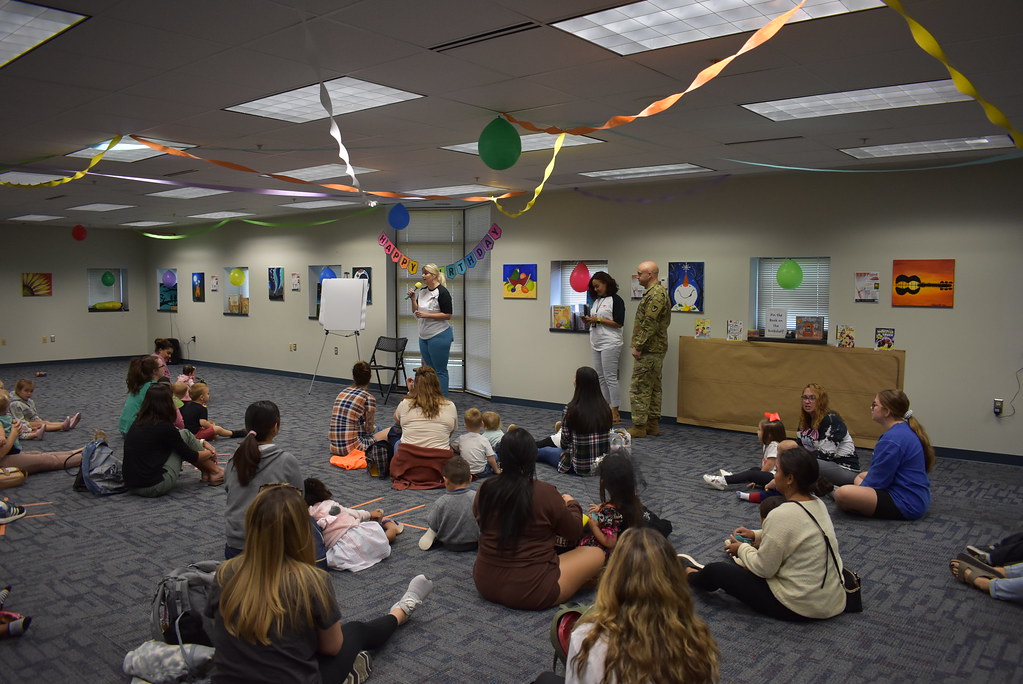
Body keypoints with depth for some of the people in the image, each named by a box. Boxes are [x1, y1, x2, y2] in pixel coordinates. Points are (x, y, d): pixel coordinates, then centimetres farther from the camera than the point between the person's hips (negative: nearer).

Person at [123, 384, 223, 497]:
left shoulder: (138, 422, 7)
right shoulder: (164, 427, -15)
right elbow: (190, 456, -3)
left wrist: (202, 444, 25)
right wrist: (209, 453, 18)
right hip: (154, 487, -8)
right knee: (184, 434, 3)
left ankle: (206, 472, 24)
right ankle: (214, 472, 15)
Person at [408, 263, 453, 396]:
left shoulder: (442, 292, -12)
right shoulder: (422, 291, 11)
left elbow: (448, 315, -16)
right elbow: (416, 312, 14)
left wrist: (426, 315, -19)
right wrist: (413, 299, -2)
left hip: (439, 335, -8)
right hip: (424, 336, 8)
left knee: (440, 370, -3)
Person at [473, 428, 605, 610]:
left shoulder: (485, 490, -9)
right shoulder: (545, 493, -19)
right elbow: (575, 532, -3)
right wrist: (572, 504, 17)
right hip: (532, 593, -4)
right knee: (597, 554, 9)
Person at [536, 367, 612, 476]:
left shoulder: (571, 409, -19)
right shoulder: (606, 408, -5)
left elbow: (564, 444, -11)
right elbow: (606, 437, 9)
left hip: (580, 467, -5)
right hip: (603, 465, 5)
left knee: (545, 451, 27)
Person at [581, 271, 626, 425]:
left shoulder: (616, 300, -6)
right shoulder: (596, 300, 17)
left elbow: (618, 323, -12)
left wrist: (598, 320, -14)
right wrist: (589, 320, 2)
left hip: (610, 343, -8)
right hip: (597, 344, 8)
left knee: (610, 378, -7)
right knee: (600, 378, 8)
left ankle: (615, 413, -2)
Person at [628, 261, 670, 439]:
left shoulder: (655, 294, -17)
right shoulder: (656, 292, 17)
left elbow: (649, 324, -23)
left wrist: (638, 346, -18)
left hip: (649, 350, -11)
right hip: (655, 349, 11)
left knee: (639, 389, -6)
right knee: (653, 387, 14)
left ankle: (639, 427, -2)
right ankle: (653, 424, 21)